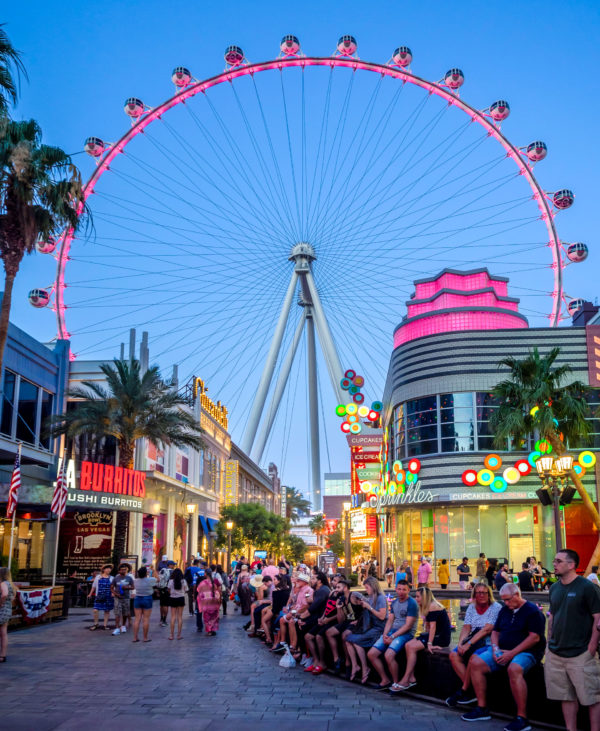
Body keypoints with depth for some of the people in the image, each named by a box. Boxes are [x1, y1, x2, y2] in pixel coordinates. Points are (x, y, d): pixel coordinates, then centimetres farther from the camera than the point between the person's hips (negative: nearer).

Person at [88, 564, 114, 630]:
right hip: (99, 597, -1)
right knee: (95, 610, -8)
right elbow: (94, 586, 15)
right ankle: (96, 624, 11)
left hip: (108, 597, 1)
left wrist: (113, 593, -12)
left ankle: (105, 625, 17)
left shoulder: (111, 578, 7)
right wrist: (90, 594, 16)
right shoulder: (98, 577, 6)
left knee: (107, 611, 5)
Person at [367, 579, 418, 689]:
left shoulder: (412, 604, -9)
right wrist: (385, 634, -4)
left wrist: (392, 637, -16)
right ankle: (385, 680, 10)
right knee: (371, 654, -4)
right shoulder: (394, 602, 14)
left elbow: (408, 626, -14)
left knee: (388, 655, -30)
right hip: (392, 631, 8)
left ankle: (396, 683, -10)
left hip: (406, 634, -8)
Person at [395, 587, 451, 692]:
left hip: (441, 637, -9)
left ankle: (405, 681, -14)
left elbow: (432, 626, -21)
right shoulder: (427, 607, 16)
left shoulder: (433, 607, -14)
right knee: (408, 645, -6)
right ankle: (411, 678, -8)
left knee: (412, 647, -19)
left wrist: (429, 644, -26)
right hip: (434, 635, 9)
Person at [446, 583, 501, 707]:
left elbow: (487, 629, -17)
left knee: (473, 657, -33)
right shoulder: (471, 608, 13)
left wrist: (469, 644, -22)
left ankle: (463, 690, -17)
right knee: (454, 655, -17)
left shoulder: (496, 607, -7)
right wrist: (460, 643, -13)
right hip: (474, 642, 6)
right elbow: (466, 628, 6)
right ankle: (470, 691, -17)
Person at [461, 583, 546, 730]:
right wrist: (495, 649, -1)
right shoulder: (504, 610, 16)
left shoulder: (532, 610, -7)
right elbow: (495, 631, 21)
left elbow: (535, 637, -17)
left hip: (526, 652, -8)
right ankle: (482, 708, -1)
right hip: (503, 651, 8)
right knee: (475, 663, -9)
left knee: (514, 669, -39)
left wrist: (512, 653, -20)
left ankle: (522, 718, -31)